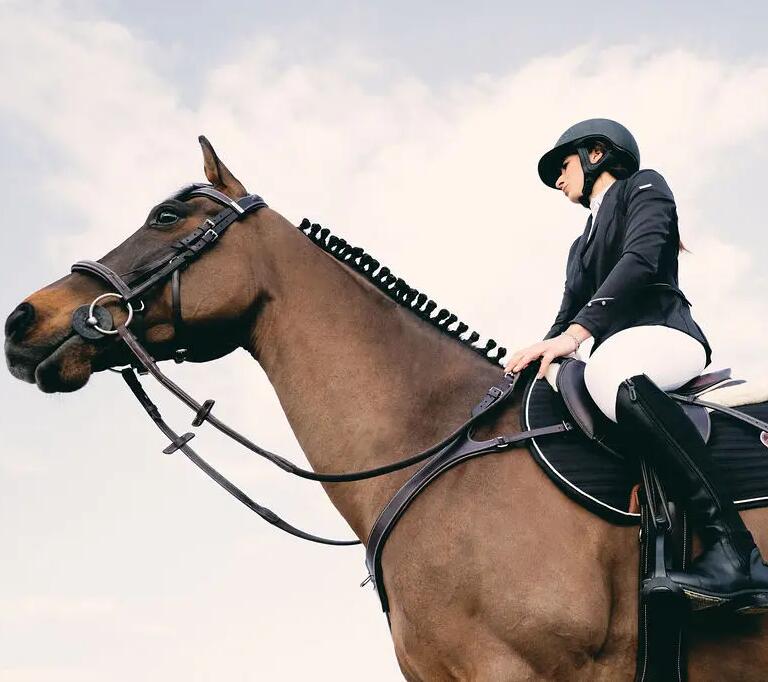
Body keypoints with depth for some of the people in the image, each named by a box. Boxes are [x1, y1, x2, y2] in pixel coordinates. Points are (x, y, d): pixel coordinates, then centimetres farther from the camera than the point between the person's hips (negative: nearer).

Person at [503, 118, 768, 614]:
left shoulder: (643, 186, 9)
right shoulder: (582, 246, 32)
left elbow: (640, 260, -10)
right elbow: (568, 315, 26)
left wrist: (577, 332, -23)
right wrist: (533, 359, 6)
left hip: (665, 333, -9)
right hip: (618, 353, 9)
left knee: (608, 372, -42)